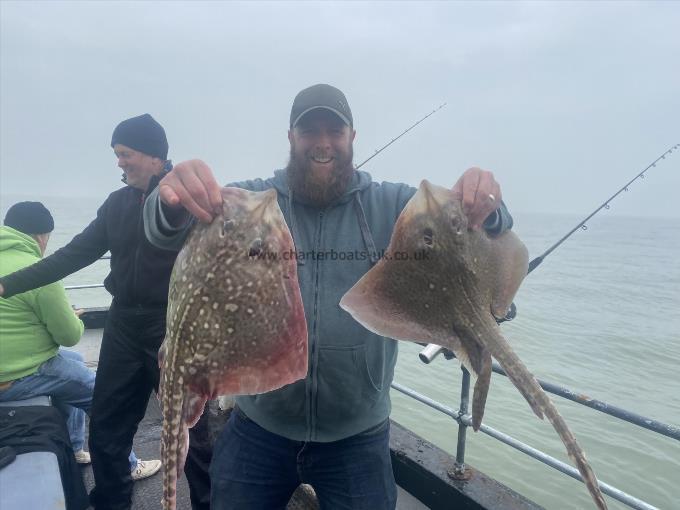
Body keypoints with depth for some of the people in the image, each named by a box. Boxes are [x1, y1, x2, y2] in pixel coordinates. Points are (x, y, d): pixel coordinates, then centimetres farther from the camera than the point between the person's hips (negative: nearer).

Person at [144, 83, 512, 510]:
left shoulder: (393, 205, -2)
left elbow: (456, 222, -10)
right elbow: (169, 233, -15)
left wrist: (483, 206, -34)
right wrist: (176, 201, -39)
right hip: (258, 430, 1)